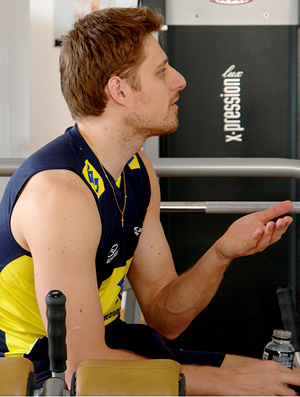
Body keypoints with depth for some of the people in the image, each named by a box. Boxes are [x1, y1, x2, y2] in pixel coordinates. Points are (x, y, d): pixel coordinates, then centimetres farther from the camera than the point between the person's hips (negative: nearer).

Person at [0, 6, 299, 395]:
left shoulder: (137, 169, 2)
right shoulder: (59, 191, -26)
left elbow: (164, 318, 3)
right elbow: (81, 366, -26)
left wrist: (221, 254, -16)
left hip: (106, 342, 8)